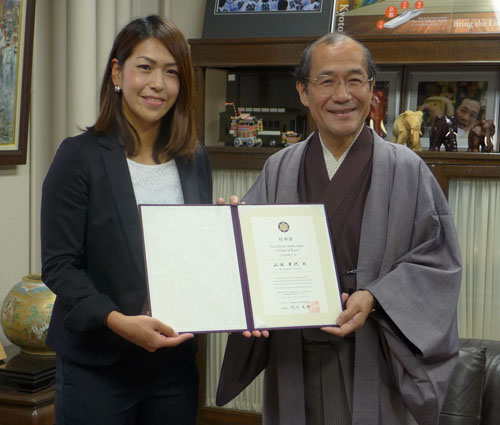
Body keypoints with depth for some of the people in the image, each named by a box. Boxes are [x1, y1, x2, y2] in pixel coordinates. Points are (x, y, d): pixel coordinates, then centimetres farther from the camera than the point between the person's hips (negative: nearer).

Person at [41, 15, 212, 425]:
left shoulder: (195, 160, 7)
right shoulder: (80, 156, -7)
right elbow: (59, 265, -10)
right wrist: (119, 321, -23)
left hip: (175, 359, 4)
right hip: (98, 364, -4)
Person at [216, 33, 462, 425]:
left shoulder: (407, 171, -2)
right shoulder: (279, 171, 6)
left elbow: (437, 260, -4)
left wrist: (375, 298, -17)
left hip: (372, 363, -2)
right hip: (294, 360, 3)